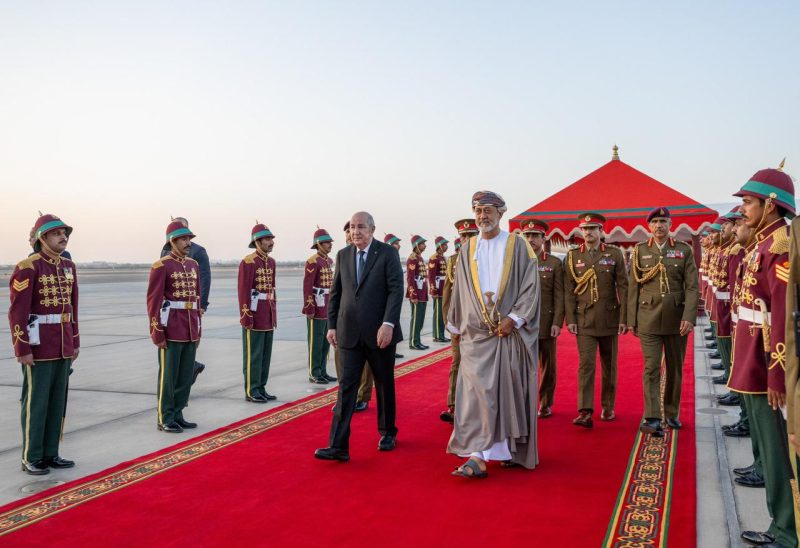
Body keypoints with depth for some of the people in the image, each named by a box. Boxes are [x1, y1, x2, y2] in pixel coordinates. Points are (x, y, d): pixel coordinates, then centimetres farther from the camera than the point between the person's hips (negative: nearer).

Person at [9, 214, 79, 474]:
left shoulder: (68, 266, 10)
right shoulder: (27, 267, -13)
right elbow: (17, 312, -15)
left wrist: (75, 342, 13)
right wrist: (22, 349, -17)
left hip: (63, 345, 7)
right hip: (38, 345, -7)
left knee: (58, 401, 11)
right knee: (36, 402, 0)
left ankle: (50, 454, 21)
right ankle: (31, 458, 11)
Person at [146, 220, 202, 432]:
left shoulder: (194, 265, 12)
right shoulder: (161, 266, -9)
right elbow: (154, 301, -11)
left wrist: (198, 330, 14)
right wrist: (158, 333, -13)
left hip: (190, 330, 7)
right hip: (171, 330, -7)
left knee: (185, 375, 11)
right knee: (168, 375, 1)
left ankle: (177, 415, 22)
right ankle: (165, 419, 10)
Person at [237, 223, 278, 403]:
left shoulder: (271, 262, 12)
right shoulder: (248, 262, -13)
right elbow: (243, 291, -15)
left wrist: (274, 314, 15)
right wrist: (246, 317, -17)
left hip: (268, 316, 8)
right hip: (254, 315, -8)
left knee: (266, 354, 12)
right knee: (253, 355, -1)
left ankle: (261, 388, 20)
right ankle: (251, 391, 7)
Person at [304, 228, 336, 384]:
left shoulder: (329, 261, 12)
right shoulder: (313, 261, -13)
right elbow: (307, 287, -16)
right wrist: (309, 309, -18)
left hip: (328, 308, 8)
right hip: (317, 308, -8)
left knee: (326, 341, 12)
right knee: (316, 342, -1)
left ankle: (322, 372, 21)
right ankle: (314, 374, 7)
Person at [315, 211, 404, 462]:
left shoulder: (388, 253, -4)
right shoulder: (343, 255, 9)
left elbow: (396, 290, -11)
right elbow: (336, 292, 12)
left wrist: (388, 323, -21)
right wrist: (332, 325, 7)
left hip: (380, 332, -3)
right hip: (350, 333, 3)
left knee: (384, 384, 12)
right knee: (346, 387, -3)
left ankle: (388, 433, 31)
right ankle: (338, 446, -4)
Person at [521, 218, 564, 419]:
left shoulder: (554, 263, 3)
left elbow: (559, 296, -1)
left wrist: (557, 323, -9)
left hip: (546, 323, -1)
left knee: (547, 366, 7)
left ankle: (545, 404, 21)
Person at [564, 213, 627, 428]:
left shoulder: (615, 254, 2)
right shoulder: (572, 256, 4)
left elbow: (623, 287, 0)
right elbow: (569, 290, 2)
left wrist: (624, 318, -5)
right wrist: (570, 319, -4)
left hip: (609, 319, 1)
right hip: (584, 320, -1)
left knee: (609, 365, 10)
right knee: (586, 364, -9)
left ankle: (608, 407, 24)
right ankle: (585, 413, -12)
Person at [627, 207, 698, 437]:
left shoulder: (684, 250, 2)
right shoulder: (640, 251, 4)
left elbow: (692, 287, -3)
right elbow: (633, 287, 5)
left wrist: (689, 317, -13)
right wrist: (631, 320, 3)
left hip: (676, 319, 1)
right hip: (649, 319, -1)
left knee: (674, 369, 11)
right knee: (651, 369, -9)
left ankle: (672, 414, 26)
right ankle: (653, 419, -12)